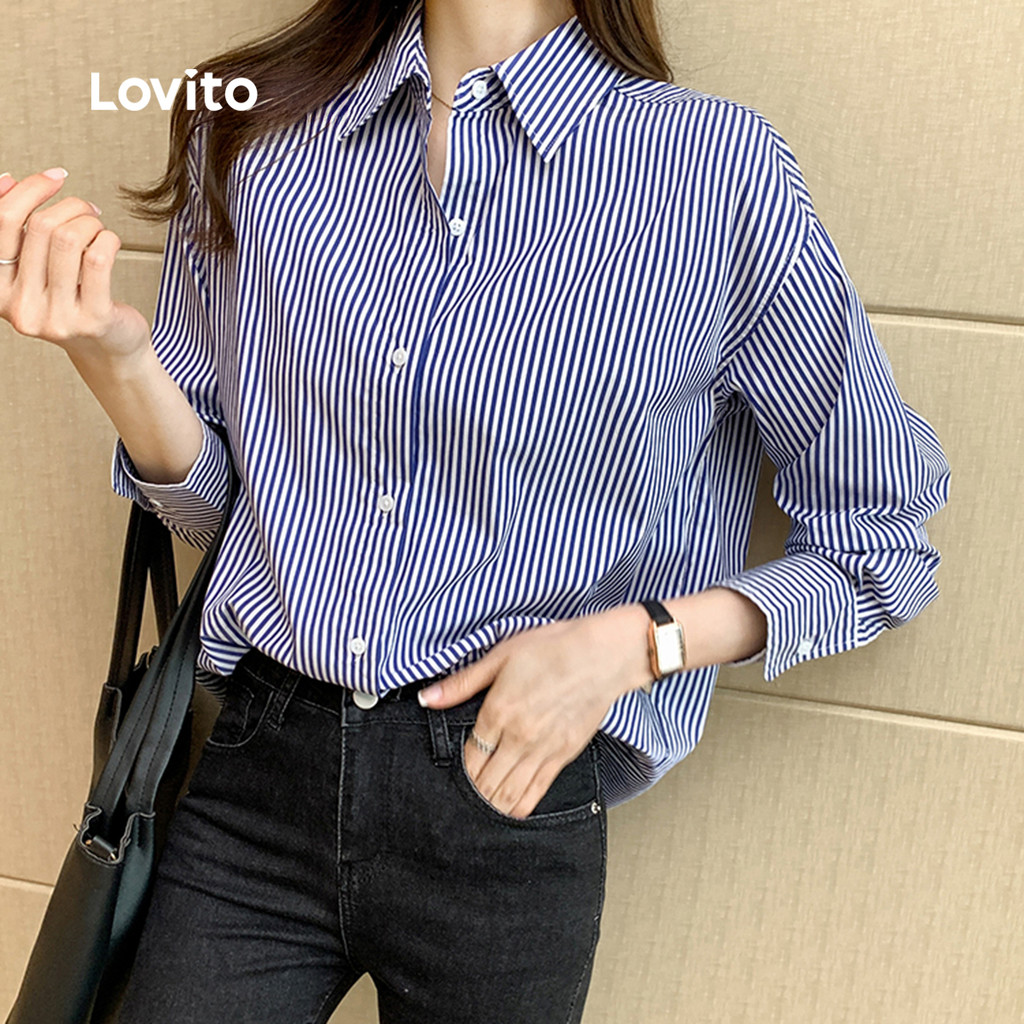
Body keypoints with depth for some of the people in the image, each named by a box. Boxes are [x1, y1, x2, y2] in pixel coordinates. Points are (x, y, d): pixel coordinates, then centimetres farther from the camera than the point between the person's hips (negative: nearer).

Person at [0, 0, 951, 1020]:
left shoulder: (723, 173, -11)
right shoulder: (248, 134, 1)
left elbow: (882, 536, -2)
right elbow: (208, 503, 8)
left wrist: (634, 640, -15)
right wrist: (112, 354, -12)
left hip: (509, 795, -2)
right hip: (259, 765, 3)